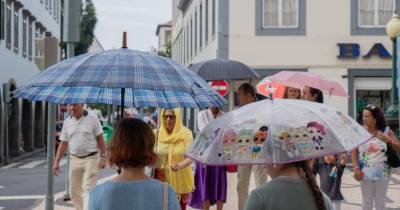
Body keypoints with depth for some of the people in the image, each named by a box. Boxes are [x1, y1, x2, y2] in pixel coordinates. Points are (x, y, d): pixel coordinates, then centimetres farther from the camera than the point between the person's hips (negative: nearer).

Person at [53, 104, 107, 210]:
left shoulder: (93, 119, -3)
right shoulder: (67, 122, 8)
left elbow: (100, 139, -1)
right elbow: (63, 144, 11)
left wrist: (102, 157, -7)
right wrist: (56, 162, 7)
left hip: (90, 159, -4)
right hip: (74, 160, 4)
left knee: (88, 189, -9)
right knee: (74, 191, 6)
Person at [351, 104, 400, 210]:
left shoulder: (386, 131, -2)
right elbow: (354, 152, -2)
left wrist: (388, 140, -19)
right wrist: (356, 168, -12)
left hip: (382, 173, 0)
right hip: (365, 173, 0)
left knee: (381, 201, 11)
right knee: (367, 201, 8)